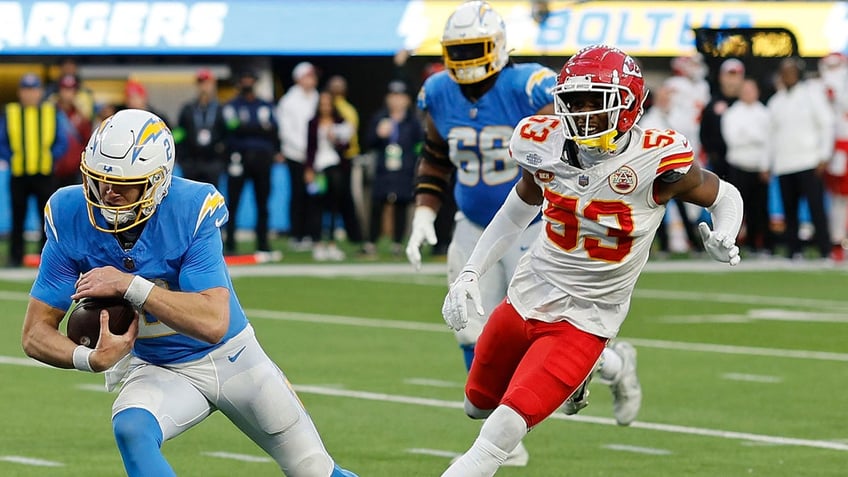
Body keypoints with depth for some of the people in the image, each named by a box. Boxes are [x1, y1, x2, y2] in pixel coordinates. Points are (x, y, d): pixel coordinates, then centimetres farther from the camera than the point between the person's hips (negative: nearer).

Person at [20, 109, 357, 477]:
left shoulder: (192, 210, -26)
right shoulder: (70, 219, -18)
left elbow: (214, 324, -35)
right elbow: (36, 334, -14)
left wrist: (129, 286, -39)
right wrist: (91, 359, -34)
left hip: (231, 359, -1)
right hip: (153, 370, 1)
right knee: (131, 429, -32)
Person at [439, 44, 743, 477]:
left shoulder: (655, 161, -20)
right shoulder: (547, 146, -8)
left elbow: (724, 196, -2)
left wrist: (723, 239, -23)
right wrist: (470, 273, 6)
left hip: (584, 322, -6)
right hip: (528, 296, 6)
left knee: (504, 428, -20)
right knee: (479, 405, 24)